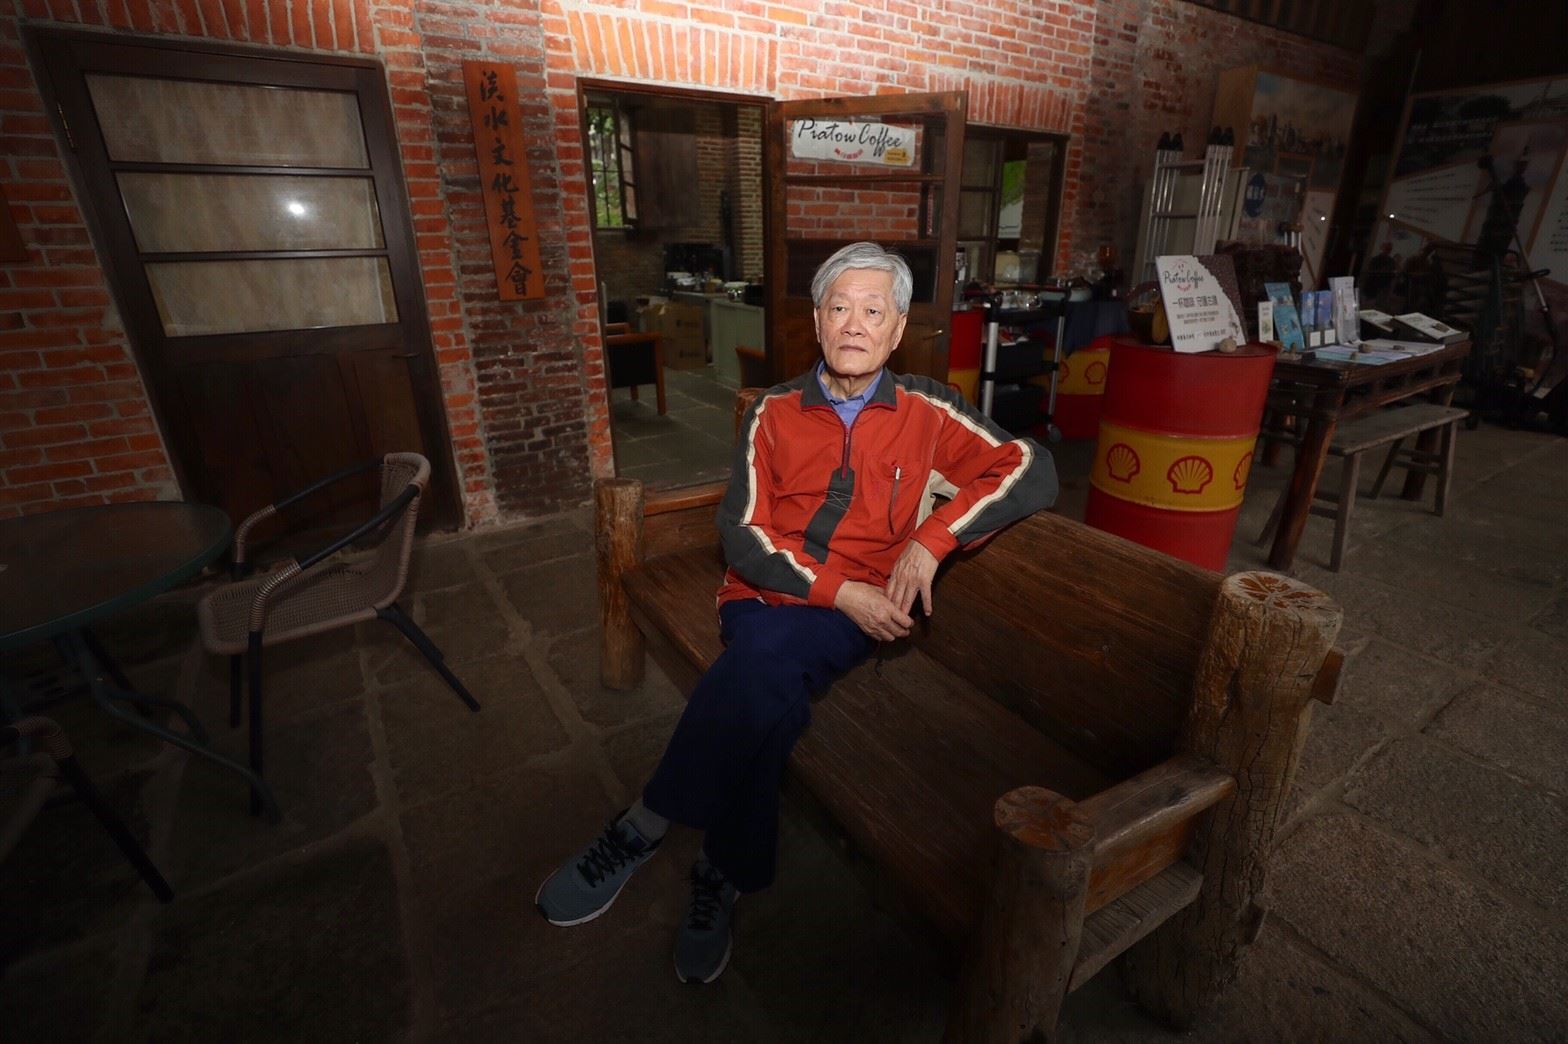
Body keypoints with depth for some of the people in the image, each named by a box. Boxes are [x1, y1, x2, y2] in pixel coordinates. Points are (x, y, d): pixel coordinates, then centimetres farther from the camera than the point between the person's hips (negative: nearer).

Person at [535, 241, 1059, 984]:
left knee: (761, 665, -31)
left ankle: (643, 829, -12)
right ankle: (723, 878, -11)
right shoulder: (773, 413, 4)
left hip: (855, 616, -1)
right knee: (772, 694, -31)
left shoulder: (926, 411, 3)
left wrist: (929, 540, -14)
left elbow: (1032, 472, -2)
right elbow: (742, 535, -2)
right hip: (765, 596, 1)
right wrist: (839, 587, -16)